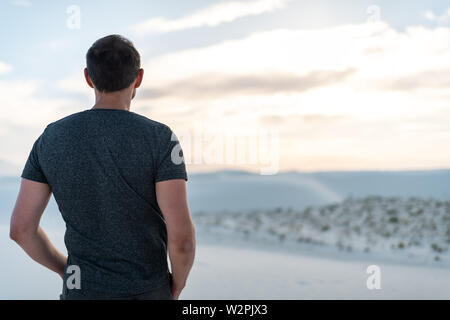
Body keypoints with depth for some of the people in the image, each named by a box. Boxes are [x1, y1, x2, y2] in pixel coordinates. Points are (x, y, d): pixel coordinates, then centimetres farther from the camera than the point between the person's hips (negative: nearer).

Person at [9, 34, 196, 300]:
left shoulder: (52, 139, -5)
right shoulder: (159, 138, -17)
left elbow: (21, 227, -5)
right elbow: (181, 233, -23)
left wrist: (66, 270, 13)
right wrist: (178, 283, -1)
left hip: (86, 296, 3)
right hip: (144, 297, -2)